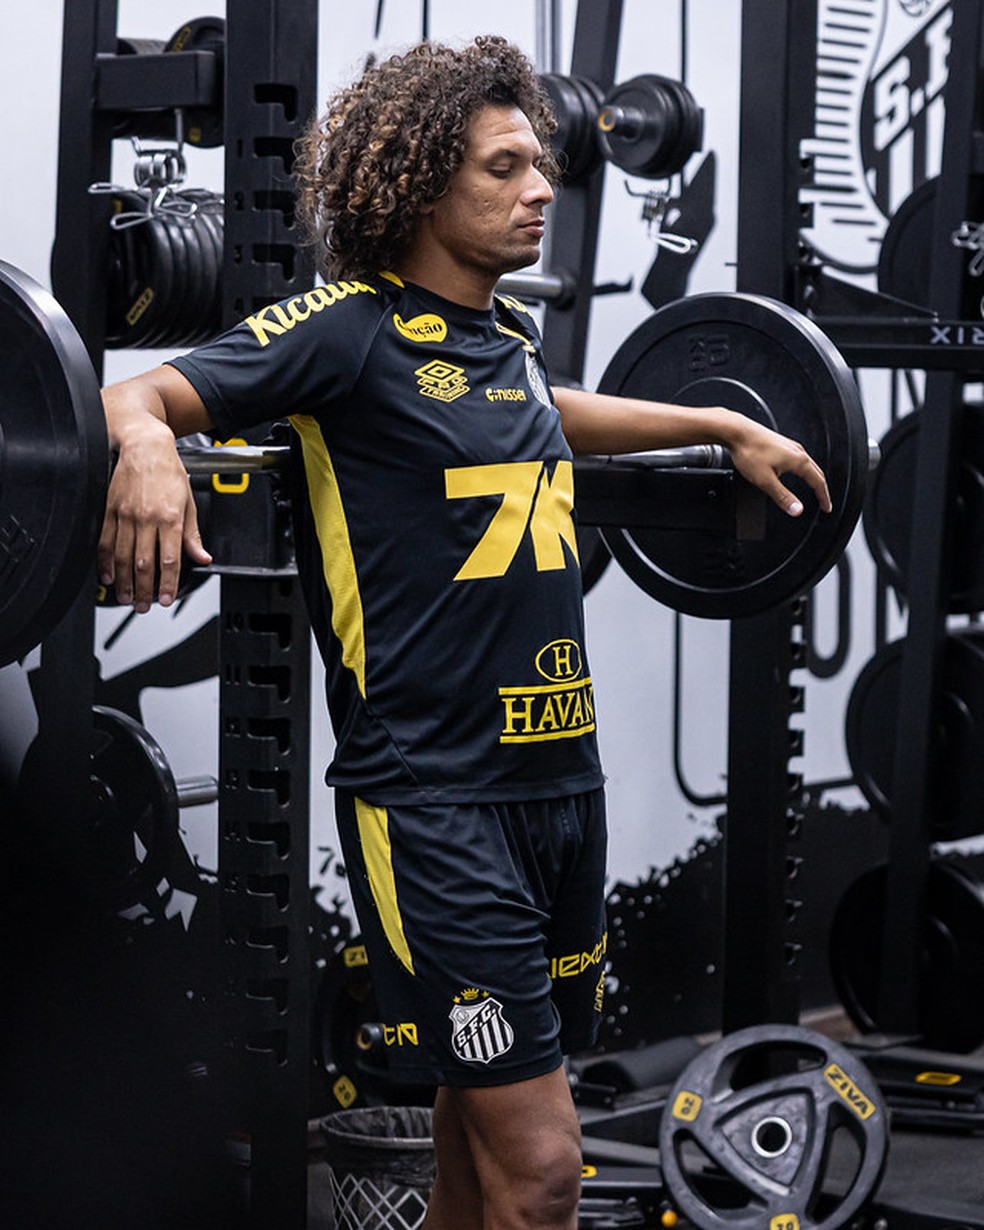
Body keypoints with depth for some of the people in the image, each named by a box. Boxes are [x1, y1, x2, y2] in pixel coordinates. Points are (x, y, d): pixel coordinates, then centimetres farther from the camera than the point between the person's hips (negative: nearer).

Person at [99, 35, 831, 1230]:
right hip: (430, 798, -8)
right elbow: (144, 393, -20)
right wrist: (145, 440, -43)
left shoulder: (506, 331, 14)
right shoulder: (351, 330, -9)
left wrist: (726, 426, 41)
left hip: (558, 774, 8)